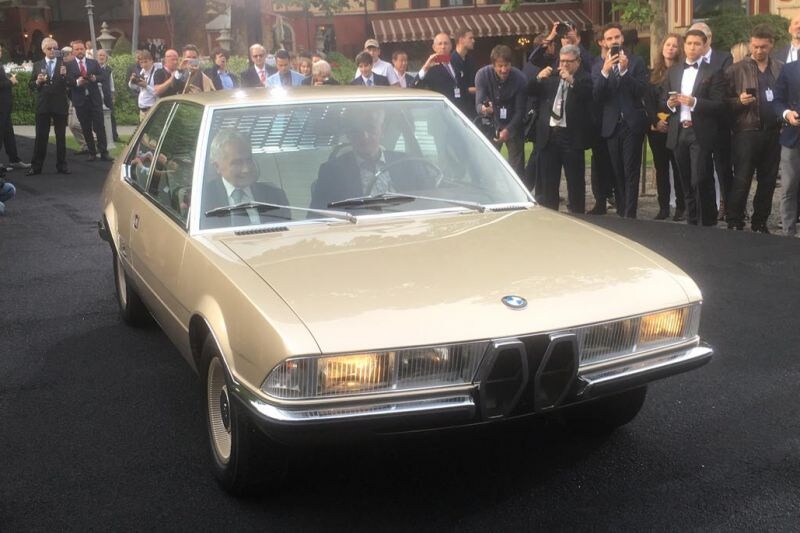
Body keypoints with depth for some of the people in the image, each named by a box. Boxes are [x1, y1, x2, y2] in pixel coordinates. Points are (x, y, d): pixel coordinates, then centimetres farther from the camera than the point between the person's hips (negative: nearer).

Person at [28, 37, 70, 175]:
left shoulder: (64, 64, 2)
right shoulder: (37, 65, 8)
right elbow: (31, 86, 7)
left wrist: (65, 75, -24)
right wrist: (37, 82, -13)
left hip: (60, 105, -1)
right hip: (43, 106, 1)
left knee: (61, 137, 5)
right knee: (41, 137, 2)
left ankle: (61, 165, 12)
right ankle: (36, 166, 5)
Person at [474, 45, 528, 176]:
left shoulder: (520, 78, -17)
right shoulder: (482, 75, -16)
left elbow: (520, 111, -12)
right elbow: (478, 104, -18)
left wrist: (508, 130, -25)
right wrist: (483, 109, -43)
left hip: (513, 126, 0)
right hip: (491, 126, 1)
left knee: (517, 168, 1)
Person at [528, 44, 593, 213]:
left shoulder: (584, 78, 1)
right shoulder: (552, 76, 13)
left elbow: (588, 94, -18)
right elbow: (531, 91, 9)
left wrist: (571, 80, -30)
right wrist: (539, 78, -10)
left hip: (571, 136, -4)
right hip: (548, 134, 4)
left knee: (575, 180, 1)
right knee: (548, 180, 10)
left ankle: (577, 214, 8)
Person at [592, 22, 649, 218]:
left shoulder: (636, 62, 2)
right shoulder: (598, 66, 6)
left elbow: (641, 91, -9)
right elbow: (596, 96, -6)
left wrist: (624, 70, -19)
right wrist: (605, 72, -19)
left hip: (632, 123, -2)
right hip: (611, 125, 2)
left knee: (631, 171, -6)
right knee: (617, 172, 9)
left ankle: (629, 214, -6)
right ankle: (621, 212, 16)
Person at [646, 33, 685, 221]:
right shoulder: (654, 73, 12)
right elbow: (648, 101, 7)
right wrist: (656, 121, -6)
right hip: (656, 128, 4)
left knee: (678, 168, -2)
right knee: (661, 168, 6)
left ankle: (681, 207, 3)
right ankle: (663, 207, 11)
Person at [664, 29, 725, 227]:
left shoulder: (712, 72, -1)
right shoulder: (672, 71, 14)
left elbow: (719, 105, -8)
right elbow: (664, 100, 15)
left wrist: (695, 102, -21)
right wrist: (670, 104, -7)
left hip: (700, 133, -5)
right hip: (678, 132, 5)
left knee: (701, 181, -9)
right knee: (686, 182, 11)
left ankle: (708, 223, 2)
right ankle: (692, 221, 21)